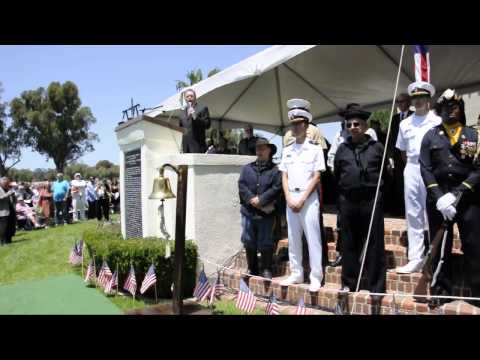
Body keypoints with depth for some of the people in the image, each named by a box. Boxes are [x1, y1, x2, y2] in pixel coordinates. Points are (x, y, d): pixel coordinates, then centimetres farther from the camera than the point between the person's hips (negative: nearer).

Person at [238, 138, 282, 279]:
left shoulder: (275, 170, 0)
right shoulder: (247, 168, 10)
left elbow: (276, 188, -10)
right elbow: (242, 186, 1)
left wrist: (260, 200, -15)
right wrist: (252, 200, -12)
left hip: (266, 213, -3)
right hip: (248, 212, 4)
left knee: (265, 243, 3)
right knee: (249, 242, 11)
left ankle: (266, 270, 17)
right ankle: (252, 269, 25)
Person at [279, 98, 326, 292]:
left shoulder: (315, 148, -2)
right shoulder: (287, 150, 11)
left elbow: (317, 177, -5)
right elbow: (284, 176, 10)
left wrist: (302, 199, -11)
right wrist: (289, 198, -3)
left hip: (308, 198, -5)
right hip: (291, 198, 5)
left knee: (313, 238, -2)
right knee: (293, 239, 10)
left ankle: (316, 276, 7)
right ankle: (296, 274, 21)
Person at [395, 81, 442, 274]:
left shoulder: (437, 121, -2)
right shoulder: (405, 123, 12)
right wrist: (411, 166, 11)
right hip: (411, 170, 4)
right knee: (413, 215, 6)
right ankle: (415, 259, 14)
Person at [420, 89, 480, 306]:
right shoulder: (430, 136, 9)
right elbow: (425, 169, -1)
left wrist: (457, 194, -14)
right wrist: (439, 197, -12)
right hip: (438, 197, 1)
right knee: (440, 247, 7)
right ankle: (442, 292, 18)